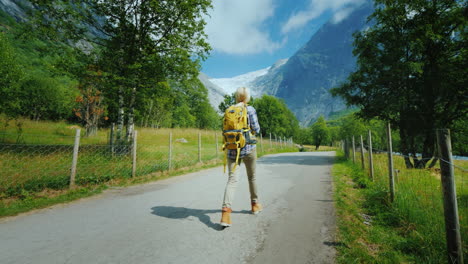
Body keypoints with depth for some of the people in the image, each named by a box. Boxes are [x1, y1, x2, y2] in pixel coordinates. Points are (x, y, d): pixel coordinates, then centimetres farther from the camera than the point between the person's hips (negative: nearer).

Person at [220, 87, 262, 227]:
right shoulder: (250, 109, -5)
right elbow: (256, 129, -8)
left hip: (232, 149, 3)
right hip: (248, 148, -2)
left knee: (232, 179, -2)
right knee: (252, 177, 18)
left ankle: (226, 211, -19)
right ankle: (255, 204, 36)